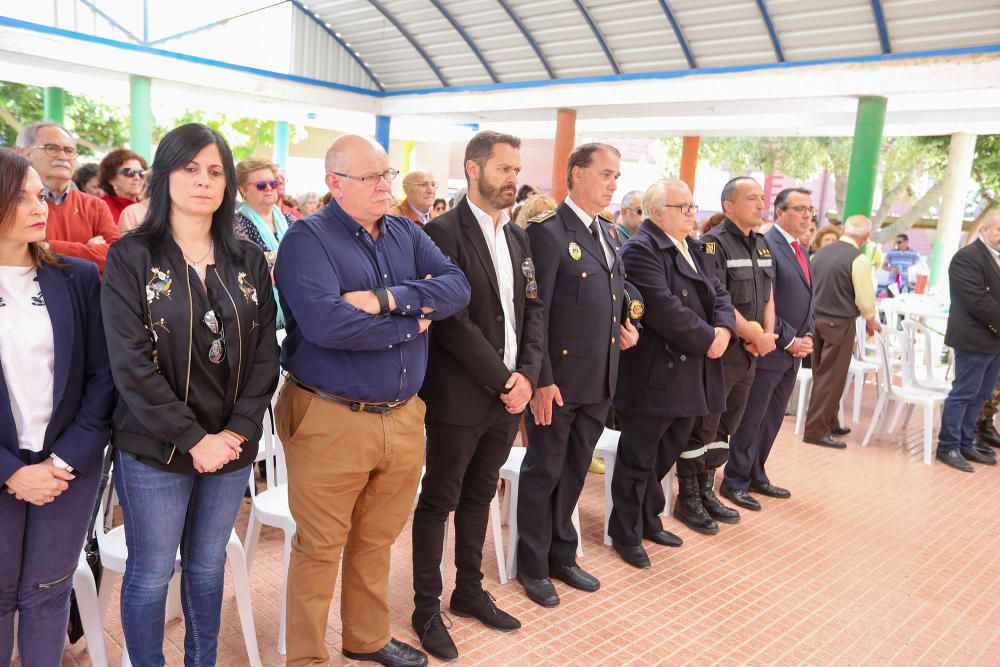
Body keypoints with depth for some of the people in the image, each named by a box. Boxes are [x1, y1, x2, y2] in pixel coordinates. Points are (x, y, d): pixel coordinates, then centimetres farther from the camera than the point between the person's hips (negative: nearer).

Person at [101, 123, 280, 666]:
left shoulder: (248, 261, 5)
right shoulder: (131, 258, -6)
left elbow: (265, 352, 2)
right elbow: (131, 363, -13)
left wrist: (239, 429, -9)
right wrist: (193, 438, -16)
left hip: (231, 445, 3)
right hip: (155, 449, -3)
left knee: (208, 566, 17)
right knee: (150, 574, 9)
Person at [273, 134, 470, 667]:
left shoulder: (407, 234, 8)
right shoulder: (308, 237, -11)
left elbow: (457, 288, -6)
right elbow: (325, 323, -27)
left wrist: (387, 299, -21)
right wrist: (411, 323, -14)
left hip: (403, 416, 6)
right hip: (331, 421, -5)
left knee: (376, 541, 21)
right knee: (319, 549, 9)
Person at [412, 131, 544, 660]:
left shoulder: (518, 237, 12)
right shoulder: (444, 232, -11)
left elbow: (532, 310, 9)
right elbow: (451, 319, -18)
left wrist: (526, 374, -5)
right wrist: (500, 379, -15)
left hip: (509, 393, 7)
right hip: (460, 396, -6)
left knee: (479, 496, 19)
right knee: (439, 501, 7)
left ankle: (469, 591, 34)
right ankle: (426, 608, 22)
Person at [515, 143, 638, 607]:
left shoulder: (608, 235, 13)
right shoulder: (548, 232, -13)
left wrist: (625, 328, 4)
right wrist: (541, 380, -19)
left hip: (599, 381, 8)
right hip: (557, 379, -7)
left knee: (574, 471, 19)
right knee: (544, 472, 9)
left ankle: (562, 554, 36)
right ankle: (533, 564, 27)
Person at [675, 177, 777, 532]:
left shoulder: (762, 245, 14)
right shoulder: (714, 243, -12)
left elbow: (768, 297, 16)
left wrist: (767, 335, -2)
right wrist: (757, 337, -14)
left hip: (749, 356, 8)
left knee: (724, 428, 15)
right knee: (701, 429, 0)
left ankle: (706, 492, 27)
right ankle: (687, 499, 12)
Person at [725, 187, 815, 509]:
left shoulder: (801, 250, 16)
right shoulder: (766, 245, -14)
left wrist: (808, 336, 4)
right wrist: (788, 340, -15)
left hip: (793, 353, 9)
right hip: (769, 350, -9)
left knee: (772, 420, 16)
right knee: (751, 420, 1)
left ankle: (756, 475, 27)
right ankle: (735, 481, 12)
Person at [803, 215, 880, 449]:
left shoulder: (820, 252, 4)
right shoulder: (859, 259, -14)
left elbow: (808, 287, 11)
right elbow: (865, 299, -12)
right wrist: (872, 320, 7)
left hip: (815, 319, 6)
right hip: (840, 324, -6)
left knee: (822, 375, 16)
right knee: (831, 378, 2)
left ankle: (829, 423, 29)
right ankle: (816, 430, 5)